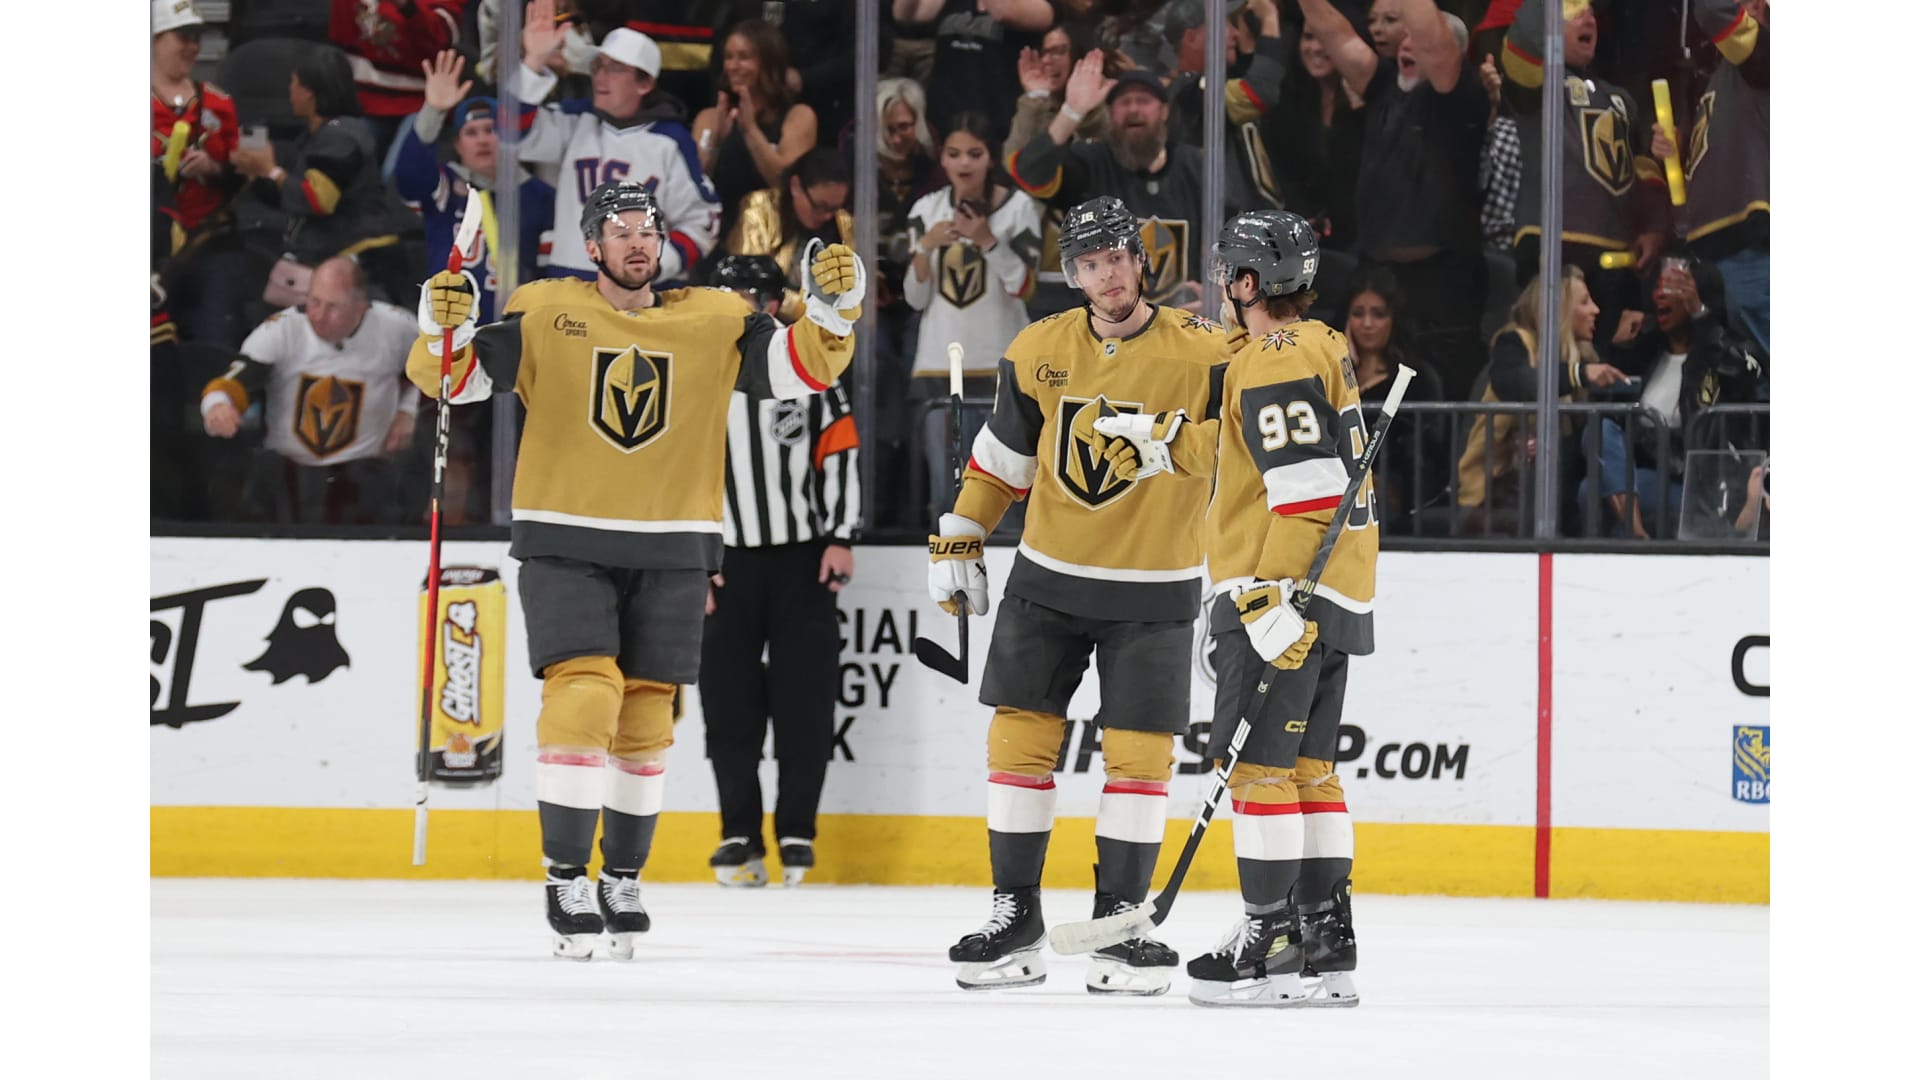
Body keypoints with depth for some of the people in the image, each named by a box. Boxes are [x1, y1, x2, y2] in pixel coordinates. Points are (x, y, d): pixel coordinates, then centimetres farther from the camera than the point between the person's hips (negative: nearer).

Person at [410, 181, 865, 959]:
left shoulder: (713, 323, 3)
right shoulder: (545, 316, -2)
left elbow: (799, 369, -3)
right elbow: (454, 376, -6)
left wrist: (831, 308, -20)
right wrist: (443, 327, -27)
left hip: (670, 553, 3)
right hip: (565, 544, -3)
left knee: (644, 719, 8)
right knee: (583, 697, -15)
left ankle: (621, 880, 22)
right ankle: (565, 880, -9)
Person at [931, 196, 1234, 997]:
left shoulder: (1204, 353, -12)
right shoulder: (1039, 352, 0)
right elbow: (1001, 456, 12)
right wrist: (958, 540, 12)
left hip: (1153, 592, -3)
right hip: (1048, 579, 3)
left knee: (1138, 751, -3)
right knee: (1019, 736, 1)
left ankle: (1121, 918, 7)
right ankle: (1015, 917, 9)